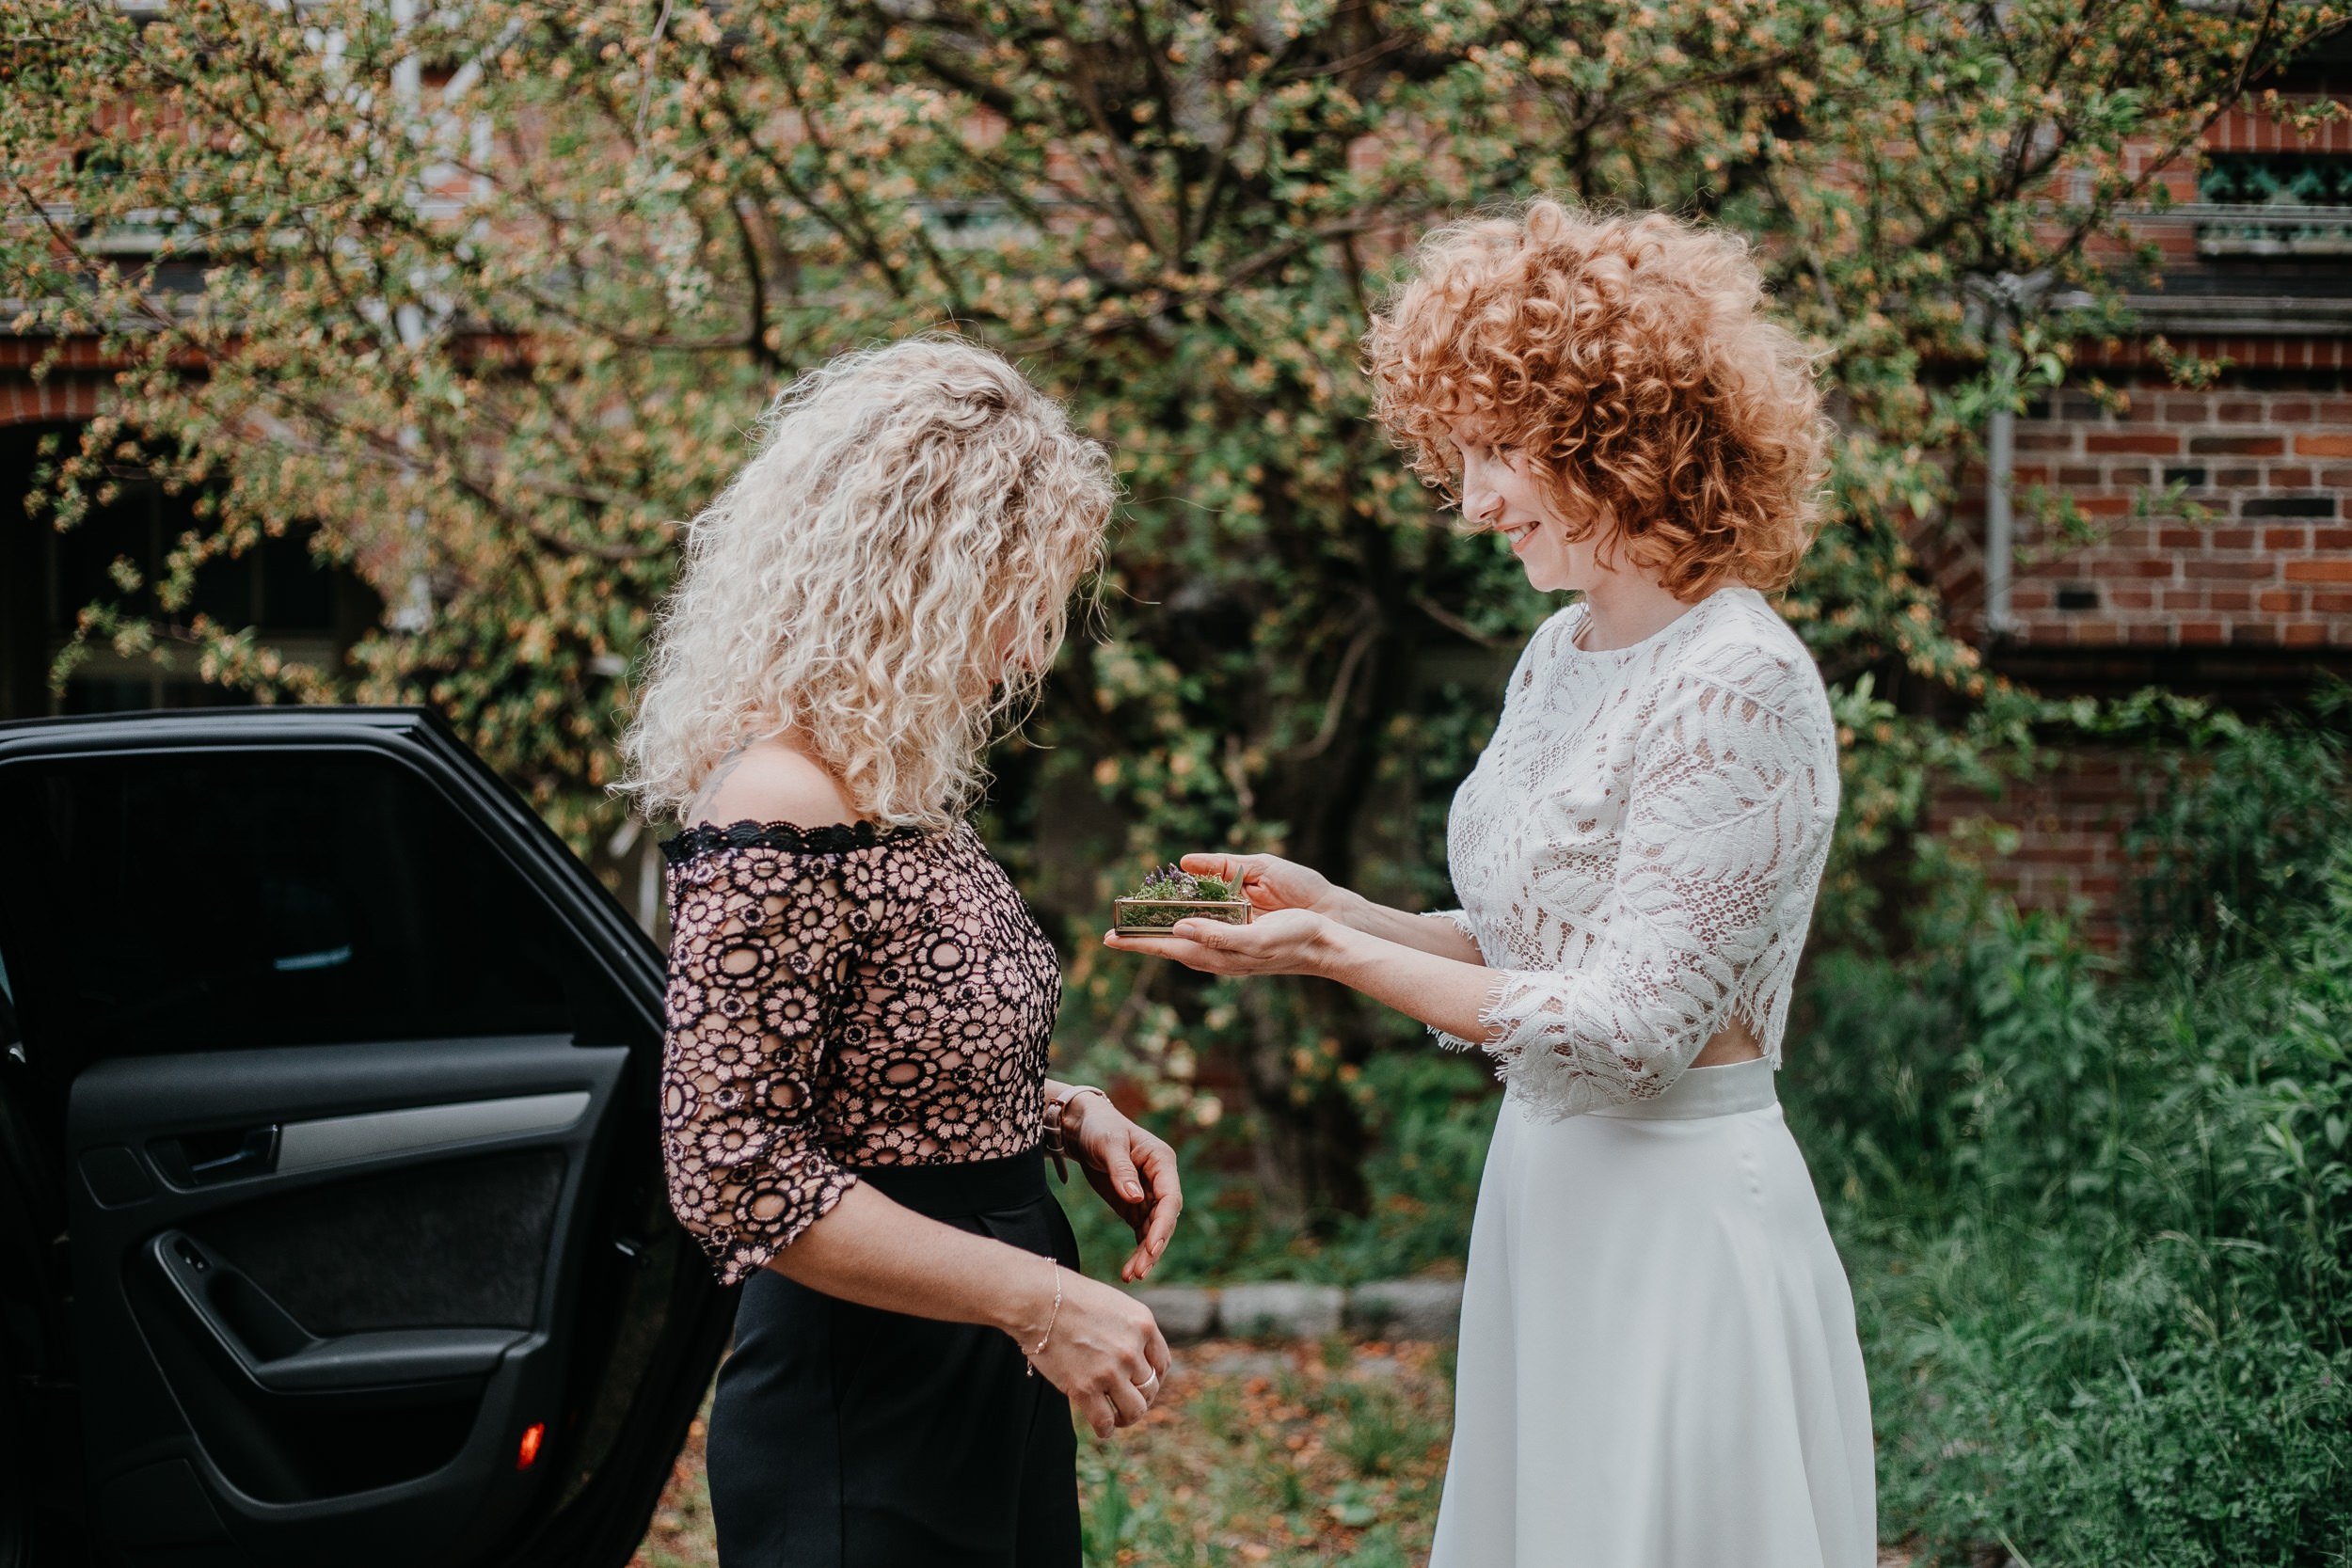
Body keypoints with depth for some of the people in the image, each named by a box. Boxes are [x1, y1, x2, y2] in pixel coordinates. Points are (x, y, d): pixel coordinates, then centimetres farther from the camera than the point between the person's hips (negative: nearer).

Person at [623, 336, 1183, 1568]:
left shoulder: (897, 787, 7)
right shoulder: (780, 820, -22)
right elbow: (733, 1176, -23)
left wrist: (1059, 1111, 3)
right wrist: (1038, 1299, -21)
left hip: (989, 1393, 9)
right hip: (862, 1435, -9)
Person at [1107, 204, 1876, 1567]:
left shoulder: (1740, 687, -19)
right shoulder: (1564, 654, 9)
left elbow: (1631, 1029, -21)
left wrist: (1337, 957, -20)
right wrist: (1337, 909, 1)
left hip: (1681, 1222, -8)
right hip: (1549, 1196, 9)